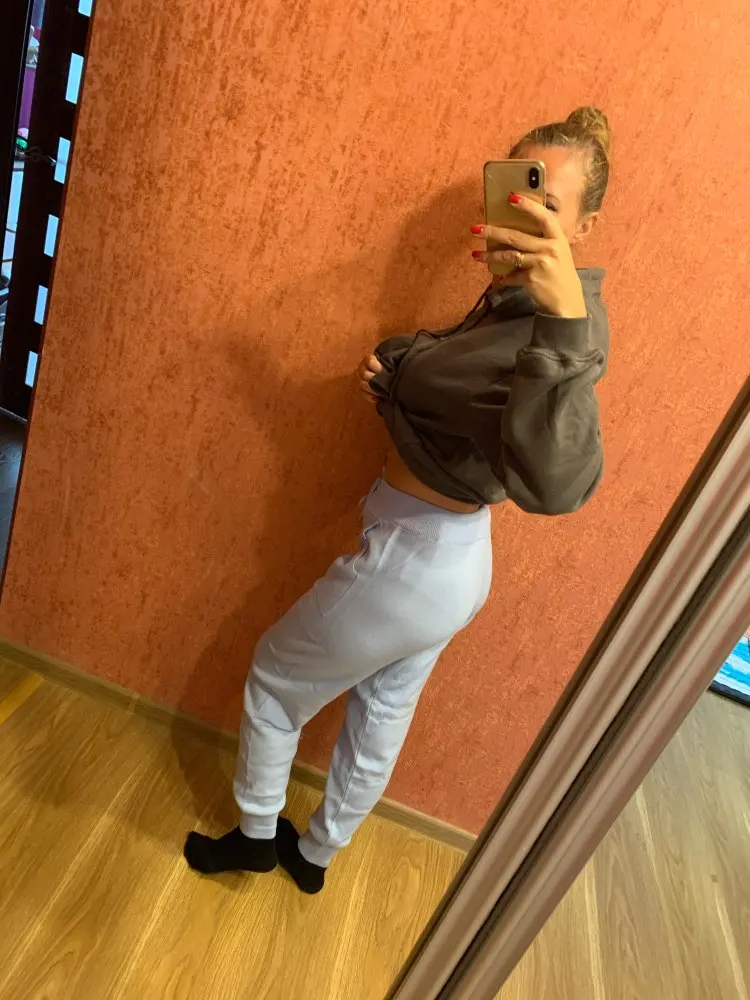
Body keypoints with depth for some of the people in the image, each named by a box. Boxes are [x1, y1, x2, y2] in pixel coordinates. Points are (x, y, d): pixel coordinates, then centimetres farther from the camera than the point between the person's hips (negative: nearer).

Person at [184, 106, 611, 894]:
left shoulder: (565, 326, -25)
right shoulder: (514, 299, 5)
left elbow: (554, 484, -42)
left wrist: (565, 323, -54)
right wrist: (391, 369, -3)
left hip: (412, 563, -9)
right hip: (453, 562, 9)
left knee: (273, 683, 15)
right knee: (382, 716, 26)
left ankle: (255, 836, 43)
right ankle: (315, 852, 53)